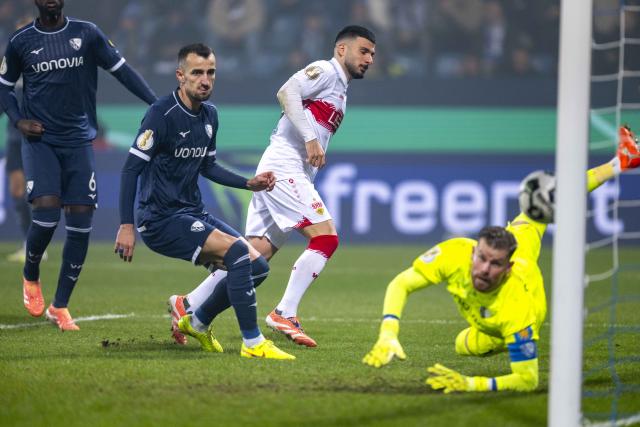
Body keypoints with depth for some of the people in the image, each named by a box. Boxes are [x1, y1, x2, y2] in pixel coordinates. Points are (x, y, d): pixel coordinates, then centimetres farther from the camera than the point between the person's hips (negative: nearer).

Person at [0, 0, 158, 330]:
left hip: (78, 141, 2)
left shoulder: (87, 34, 2)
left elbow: (121, 70, 3)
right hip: (40, 141, -2)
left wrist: (156, 105, -7)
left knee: (81, 223, -4)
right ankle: (30, 277, 13)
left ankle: (60, 307, 8)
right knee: (46, 213, -18)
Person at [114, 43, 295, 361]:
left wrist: (249, 183, 13)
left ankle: (197, 322, 22)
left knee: (257, 266, 3)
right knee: (238, 251, -25)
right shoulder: (162, 114, -15)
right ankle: (252, 343, -19)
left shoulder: (209, 115, 10)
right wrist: (126, 226, -23)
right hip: (162, 220, -9)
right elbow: (131, 168, -17)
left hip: (193, 214, 9)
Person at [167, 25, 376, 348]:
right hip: (284, 166, -9)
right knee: (326, 238, -16)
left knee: (258, 252, 4)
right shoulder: (324, 71, -2)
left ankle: (188, 306, 8)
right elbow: (287, 92, -18)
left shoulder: (339, 90, 26)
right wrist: (310, 138, -23)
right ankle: (285, 315, -16)